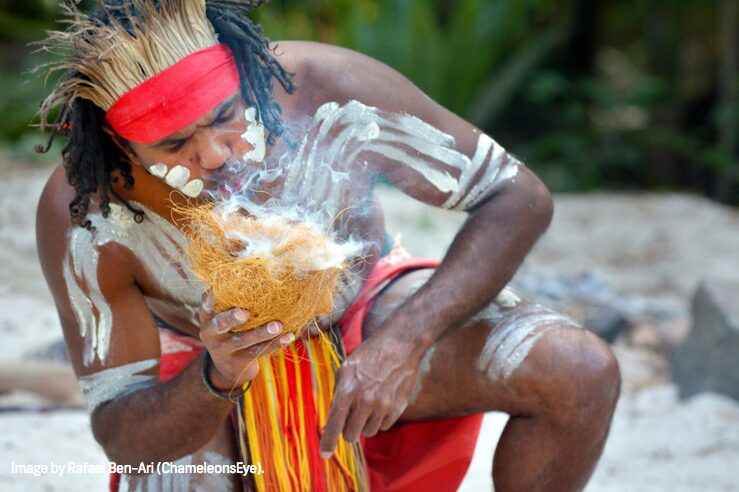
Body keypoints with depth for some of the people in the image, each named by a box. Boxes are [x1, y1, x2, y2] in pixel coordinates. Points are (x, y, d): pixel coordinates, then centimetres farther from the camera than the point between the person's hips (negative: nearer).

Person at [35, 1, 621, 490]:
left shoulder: (326, 91, -31)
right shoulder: (83, 216, -30)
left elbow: (518, 198, -22)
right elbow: (119, 434, -23)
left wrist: (404, 340, -35)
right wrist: (217, 377, -45)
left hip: (363, 317, 1)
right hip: (200, 381, -1)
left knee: (580, 373, -23)